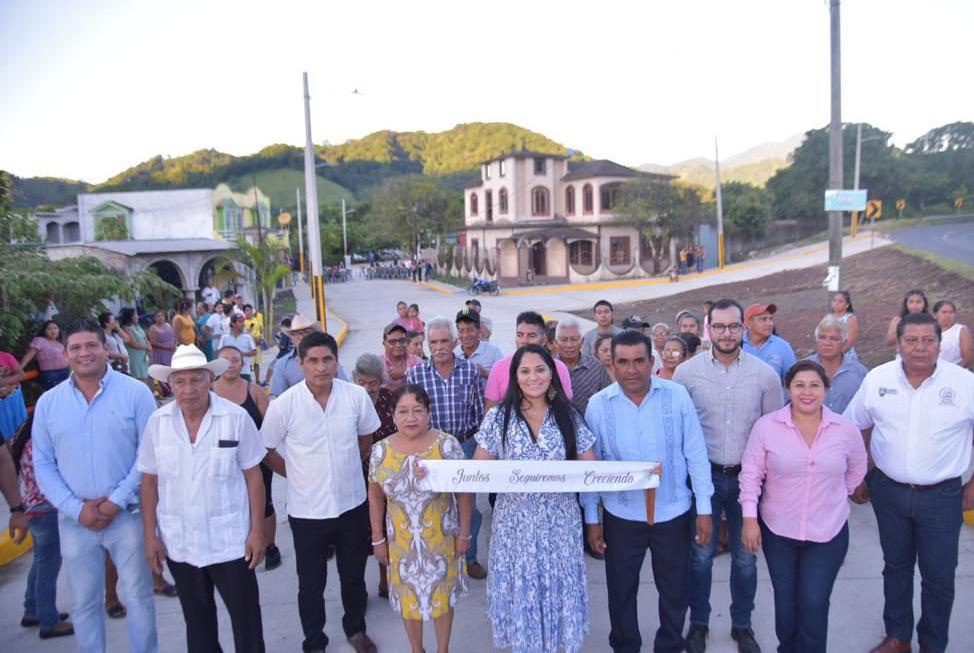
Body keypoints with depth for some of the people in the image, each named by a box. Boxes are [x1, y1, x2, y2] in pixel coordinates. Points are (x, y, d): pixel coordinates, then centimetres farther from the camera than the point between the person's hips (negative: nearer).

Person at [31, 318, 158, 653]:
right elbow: (43, 464, 3)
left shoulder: (135, 393, -6)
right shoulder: (48, 403, 3)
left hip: (128, 515, -2)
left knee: (139, 596, 8)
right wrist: (77, 509, -8)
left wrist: (116, 501, -14)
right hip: (74, 521, 3)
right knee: (84, 603, 16)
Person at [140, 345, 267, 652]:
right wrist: (150, 535, 1)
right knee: (197, 619, 20)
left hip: (230, 541, -3)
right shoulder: (157, 422, -4)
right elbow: (149, 481, 3)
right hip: (178, 543, 3)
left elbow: (253, 476, -7)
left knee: (246, 618, 8)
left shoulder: (236, 418, -12)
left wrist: (256, 531, -8)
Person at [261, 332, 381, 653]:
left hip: (352, 504, 2)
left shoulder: (356, 396, -11)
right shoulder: (284, 405, -16)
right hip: (307, 510, -2)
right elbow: (266, 450, -1)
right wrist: (296, 474, -1)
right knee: (311, 583, 14)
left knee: (353, 575, 20)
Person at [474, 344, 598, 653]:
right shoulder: (499, 416, -4)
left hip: (559, 520, 1)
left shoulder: (569, 416, 0)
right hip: (516, 520, -1)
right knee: (520, 589, 9)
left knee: (558, 588, 11)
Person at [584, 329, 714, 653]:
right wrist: (591, 518, 1)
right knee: (621, 590, 18)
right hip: (621, 516, 0)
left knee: (675, 591, 19)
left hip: (673, 513, 0)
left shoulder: (677, 396, -11)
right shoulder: (598, 405, -10)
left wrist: (704, 509, -3)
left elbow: (696, 454, -5)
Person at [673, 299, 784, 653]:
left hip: (749, 476, 1)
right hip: (704, 474, -1)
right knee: (701, 554, 7)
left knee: (745, 556, 14)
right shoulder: (686, 372, -6)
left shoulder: (765, 374, -3)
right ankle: (698, 623, 28)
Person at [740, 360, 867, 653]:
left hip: (828, 533, 0)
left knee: (814, 604, 0)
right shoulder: (766, 426, -9)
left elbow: (857, 470, 13)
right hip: (777, 530, 0)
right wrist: (749, 519, -9)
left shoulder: (847, 430, -5)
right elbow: (751, 473, -5)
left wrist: (833, 498, 12)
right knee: (785, 601, 14)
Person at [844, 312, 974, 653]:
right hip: (888, 491, 2)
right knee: (895, 566, 18)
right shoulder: (877, 378, -6)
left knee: (939, 576, 10)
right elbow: (856, 428, 6)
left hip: (942, 497, -2)